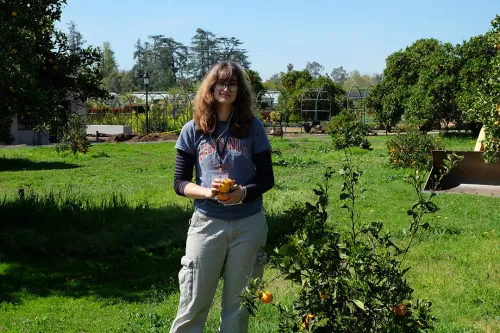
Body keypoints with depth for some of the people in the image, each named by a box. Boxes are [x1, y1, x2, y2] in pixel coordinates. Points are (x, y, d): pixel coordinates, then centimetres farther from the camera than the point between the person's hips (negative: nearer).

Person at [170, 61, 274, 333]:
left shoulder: (253, 127, -1)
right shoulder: (193, 130, -1)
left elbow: (267, 178, 2)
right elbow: (180, 182, 1)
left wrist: (244, 193, -18)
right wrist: (207, 192, -18)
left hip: (249, 224, 1)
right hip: (207, 223, 0)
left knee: (237, 303, 12)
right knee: (193, 304, 3)